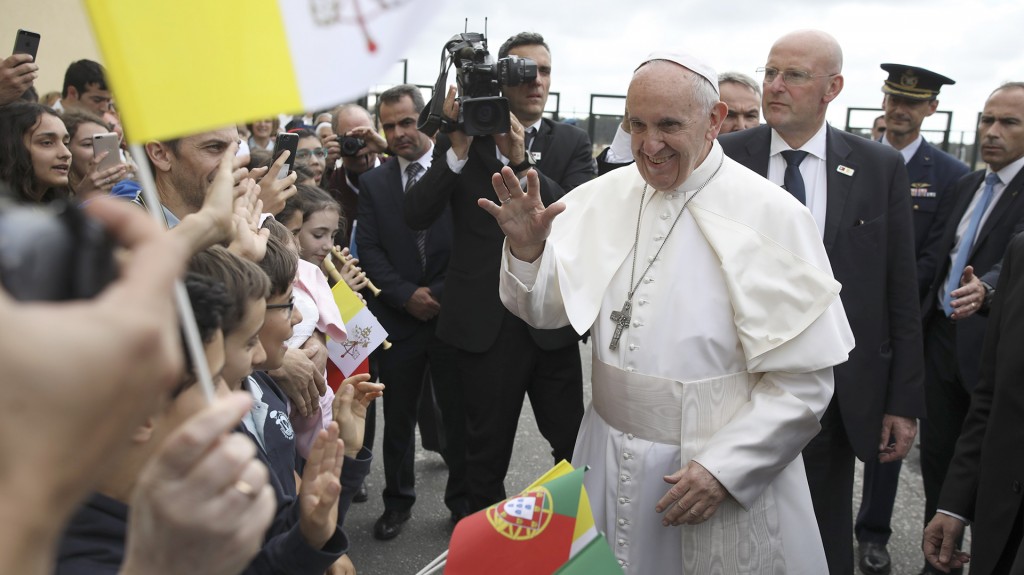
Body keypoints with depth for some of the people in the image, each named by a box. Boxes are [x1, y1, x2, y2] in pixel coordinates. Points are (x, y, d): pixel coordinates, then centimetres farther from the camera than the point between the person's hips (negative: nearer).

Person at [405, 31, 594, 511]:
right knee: (486, 453, 15)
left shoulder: (571, 143, 3)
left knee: (575, 445, 12)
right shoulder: (460, 140, 0)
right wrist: (459, 150, -19)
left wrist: (522, 161, -21)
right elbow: (416, 216, -9)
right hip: (485, 321, 0)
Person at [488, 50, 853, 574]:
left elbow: (803, 379, -12)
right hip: (608, 455, 4)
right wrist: (526, 249, -17)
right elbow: (546, 310, 1)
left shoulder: (772, 216, -13)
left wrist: (723, 468, -17)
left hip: (724, 469, -3)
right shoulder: (604, 196, -2)